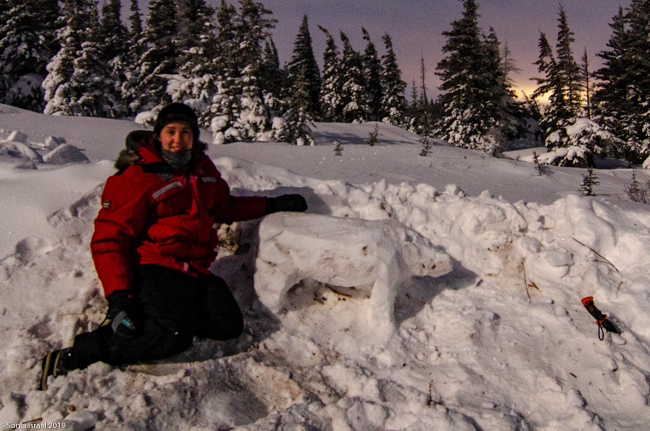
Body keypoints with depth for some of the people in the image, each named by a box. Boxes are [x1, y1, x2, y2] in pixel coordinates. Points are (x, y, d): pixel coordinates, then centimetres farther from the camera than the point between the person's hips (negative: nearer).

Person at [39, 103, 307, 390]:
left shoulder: (203, 168, 14)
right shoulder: (136, 178, -7)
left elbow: (223, 207, 30)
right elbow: (108, 239, -10)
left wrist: (273, 204, 23)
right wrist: (118, 296, -22)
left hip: (196, 270, 7)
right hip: (155, 267, -6)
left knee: (230, 326, -16)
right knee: (175, 336, -31)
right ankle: (67, 359, -21)